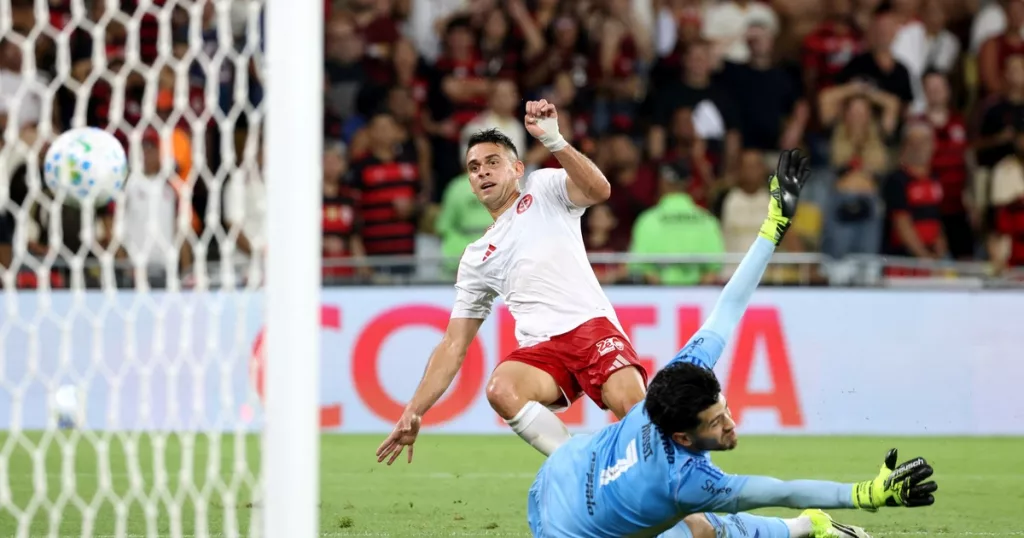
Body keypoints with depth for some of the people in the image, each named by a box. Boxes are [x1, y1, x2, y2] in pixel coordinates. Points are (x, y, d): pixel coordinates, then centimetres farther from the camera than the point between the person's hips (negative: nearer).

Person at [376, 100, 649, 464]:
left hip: (591, 326, -3)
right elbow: (453, 347, 23)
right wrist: (414, 413, 15)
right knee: (501, 390, -32)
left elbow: (599, 190, -8)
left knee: (635, 408, -31)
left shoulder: (543, 188, 15)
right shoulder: (477, 259, 23)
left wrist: (553, 141, -21)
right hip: (541, 349, 3)